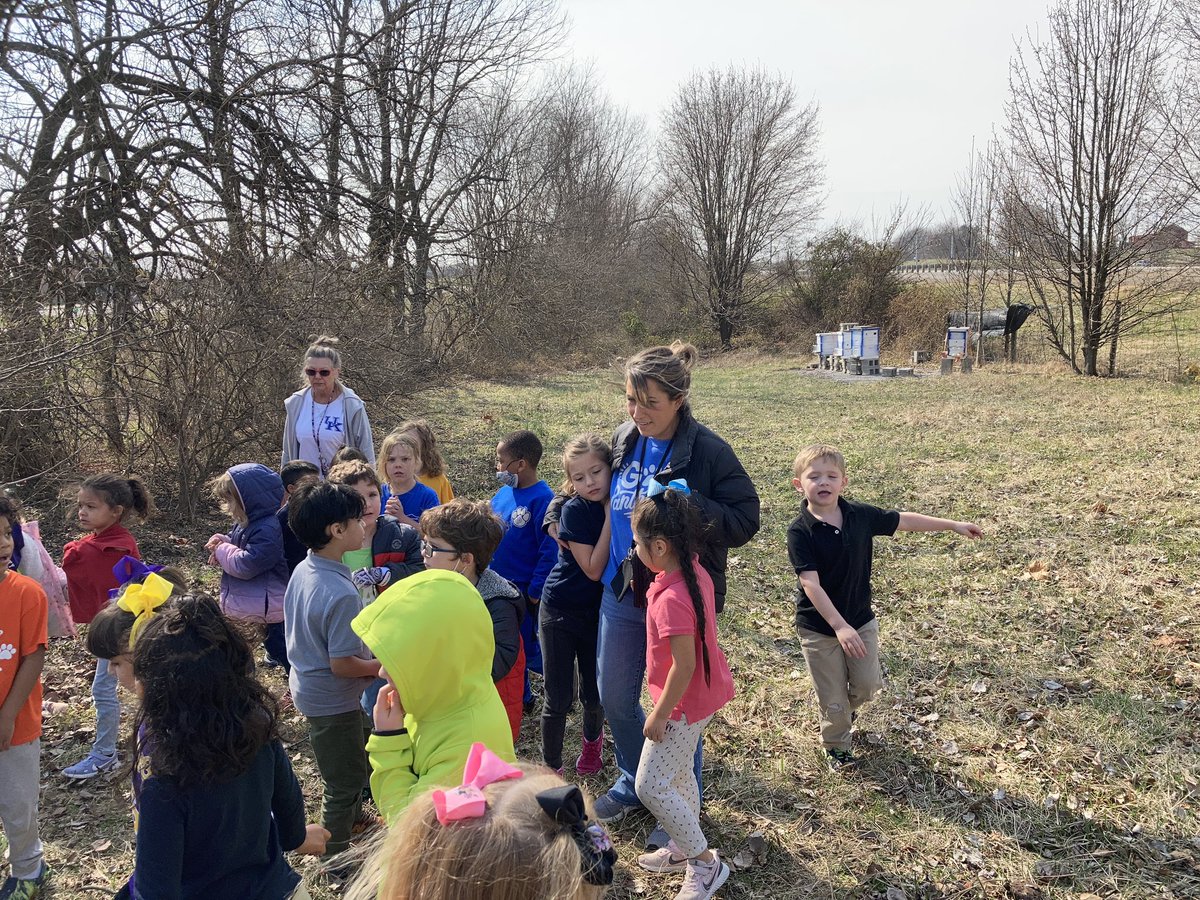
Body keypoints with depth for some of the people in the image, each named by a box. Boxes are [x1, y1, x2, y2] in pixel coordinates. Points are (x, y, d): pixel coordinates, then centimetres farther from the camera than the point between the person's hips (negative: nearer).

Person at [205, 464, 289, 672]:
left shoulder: (268, 530, -25)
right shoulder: (244, 523, 5)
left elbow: (245, 565, -28)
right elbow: (233, 540, 21)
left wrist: (222, 549, -12)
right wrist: (221, 543, -2)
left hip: (265, 607, -9)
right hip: (243, 605, 9)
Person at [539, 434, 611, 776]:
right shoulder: (575, 510, -19)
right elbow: (593, 568, -23)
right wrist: (610, 516, -24)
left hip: (599, 612, 3)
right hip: (561, 612, -3)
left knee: (594, 693, 15)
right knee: (558, 699, 2)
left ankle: (593, 739, 47)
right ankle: (551, 768, 22)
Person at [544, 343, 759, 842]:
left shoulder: (708, 451, -17)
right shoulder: (624, 441, 2)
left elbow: (745, 521, -17)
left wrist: (691, 505, -31)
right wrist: (560, 511, 7)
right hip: (622, 593, 6)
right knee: (614, 695, 18)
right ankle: (634, 782, 44)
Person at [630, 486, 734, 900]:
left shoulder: (671, 599, -33)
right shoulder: (695, 571, -6)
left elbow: (684, 666, -28)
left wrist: (659, 715, -17)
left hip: (684, 703, -9)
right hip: (703, 693, 9)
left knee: (650, 785, 2)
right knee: (678, 772, 24)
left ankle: (705, 862, 15)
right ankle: (684, 849, 41)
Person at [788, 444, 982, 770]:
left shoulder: (861, 515, -7)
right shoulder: (800, 531, -22)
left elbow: (903, 520, 7)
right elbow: (810, 584, -26)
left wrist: (953, 525, 12)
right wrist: (839, 626, -32)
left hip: (861, 618, 4)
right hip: (819, 627, -4)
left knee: (868, 684, 11)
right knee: (832, 697, 9)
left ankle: (846, 708, 45)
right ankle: (836, 746, 36)